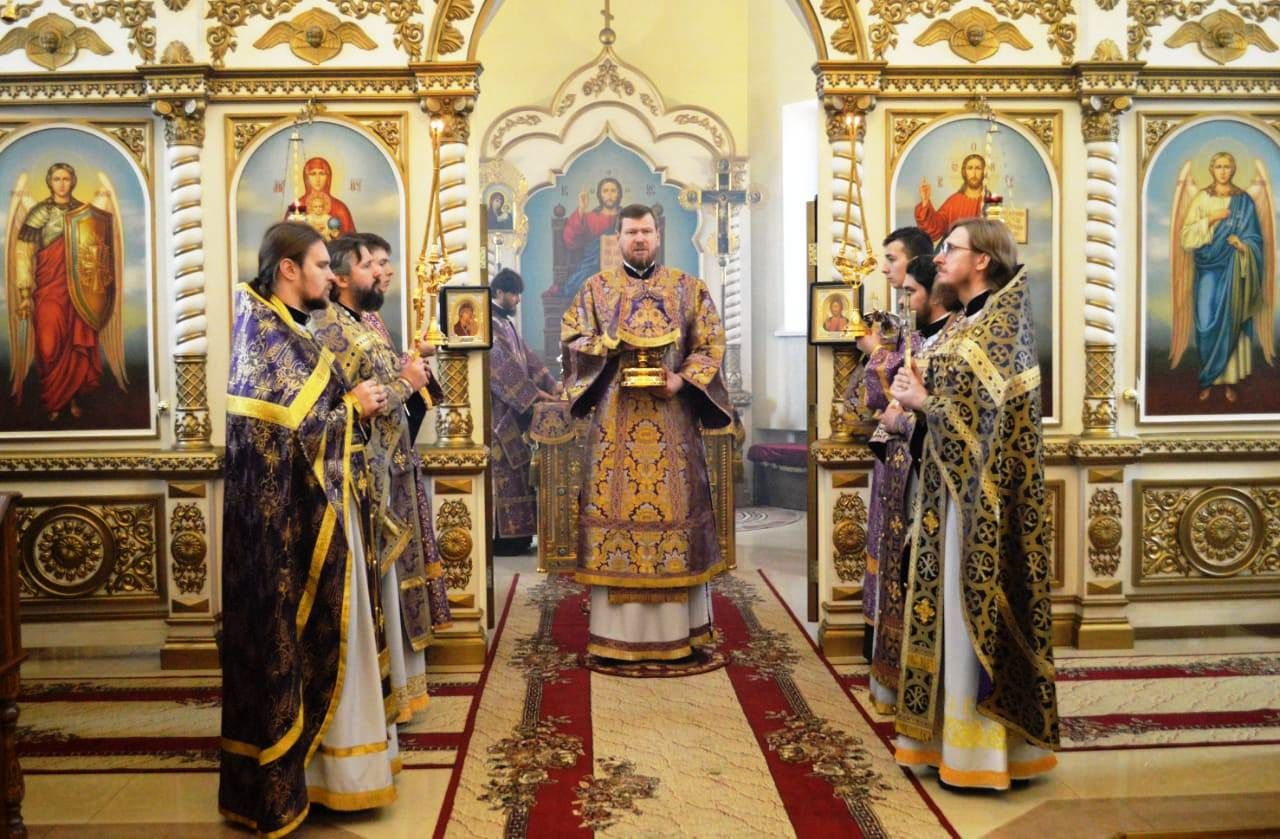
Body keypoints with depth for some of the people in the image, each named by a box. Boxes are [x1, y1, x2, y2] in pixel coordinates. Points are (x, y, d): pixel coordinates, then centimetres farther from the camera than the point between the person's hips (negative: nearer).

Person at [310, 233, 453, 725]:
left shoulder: (369, 323, 15)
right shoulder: (327, 328, -14)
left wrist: (417, 376, 1)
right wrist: (404, 382, -16)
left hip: (393, 469, 10)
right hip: (366, 475, -9)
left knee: (397, 576, 16)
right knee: (376, 583, -1)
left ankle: (399, 676, 29)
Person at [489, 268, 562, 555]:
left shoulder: (506, 323, 17)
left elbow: (527, 357, 15)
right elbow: (503, 368, -20)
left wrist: (553, 385, 4)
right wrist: (536, 394, -20)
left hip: (512, 412, 10)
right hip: (496, 412, -10)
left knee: (513, 470, 11)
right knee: (502, 471, -6)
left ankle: (513, 534, 16)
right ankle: (500, 537, -1)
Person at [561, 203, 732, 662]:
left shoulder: (688, 288, 9)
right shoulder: (596, 288, 9)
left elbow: (710, 344, 4)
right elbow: (571, 337, 4)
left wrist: (683, 379, -12)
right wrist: (613, 342, -12)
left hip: (671, 418, 1)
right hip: (615, 418, 0)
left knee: (673, 505, 1)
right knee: (616, 505, -2)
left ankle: (677, 624, 10)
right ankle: (616, 628, 6)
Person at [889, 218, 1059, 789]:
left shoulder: (1000, 326, -12)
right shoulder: (968, 324, 15)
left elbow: (993, 415, -18)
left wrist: (925, 403, -13)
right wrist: (917, 396, 0)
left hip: (981, 493, -9)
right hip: (954, 489, 9)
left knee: (976, 611, -3)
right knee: (954, 608, 12)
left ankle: (985, 747, 8)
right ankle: (954, 731, 22)